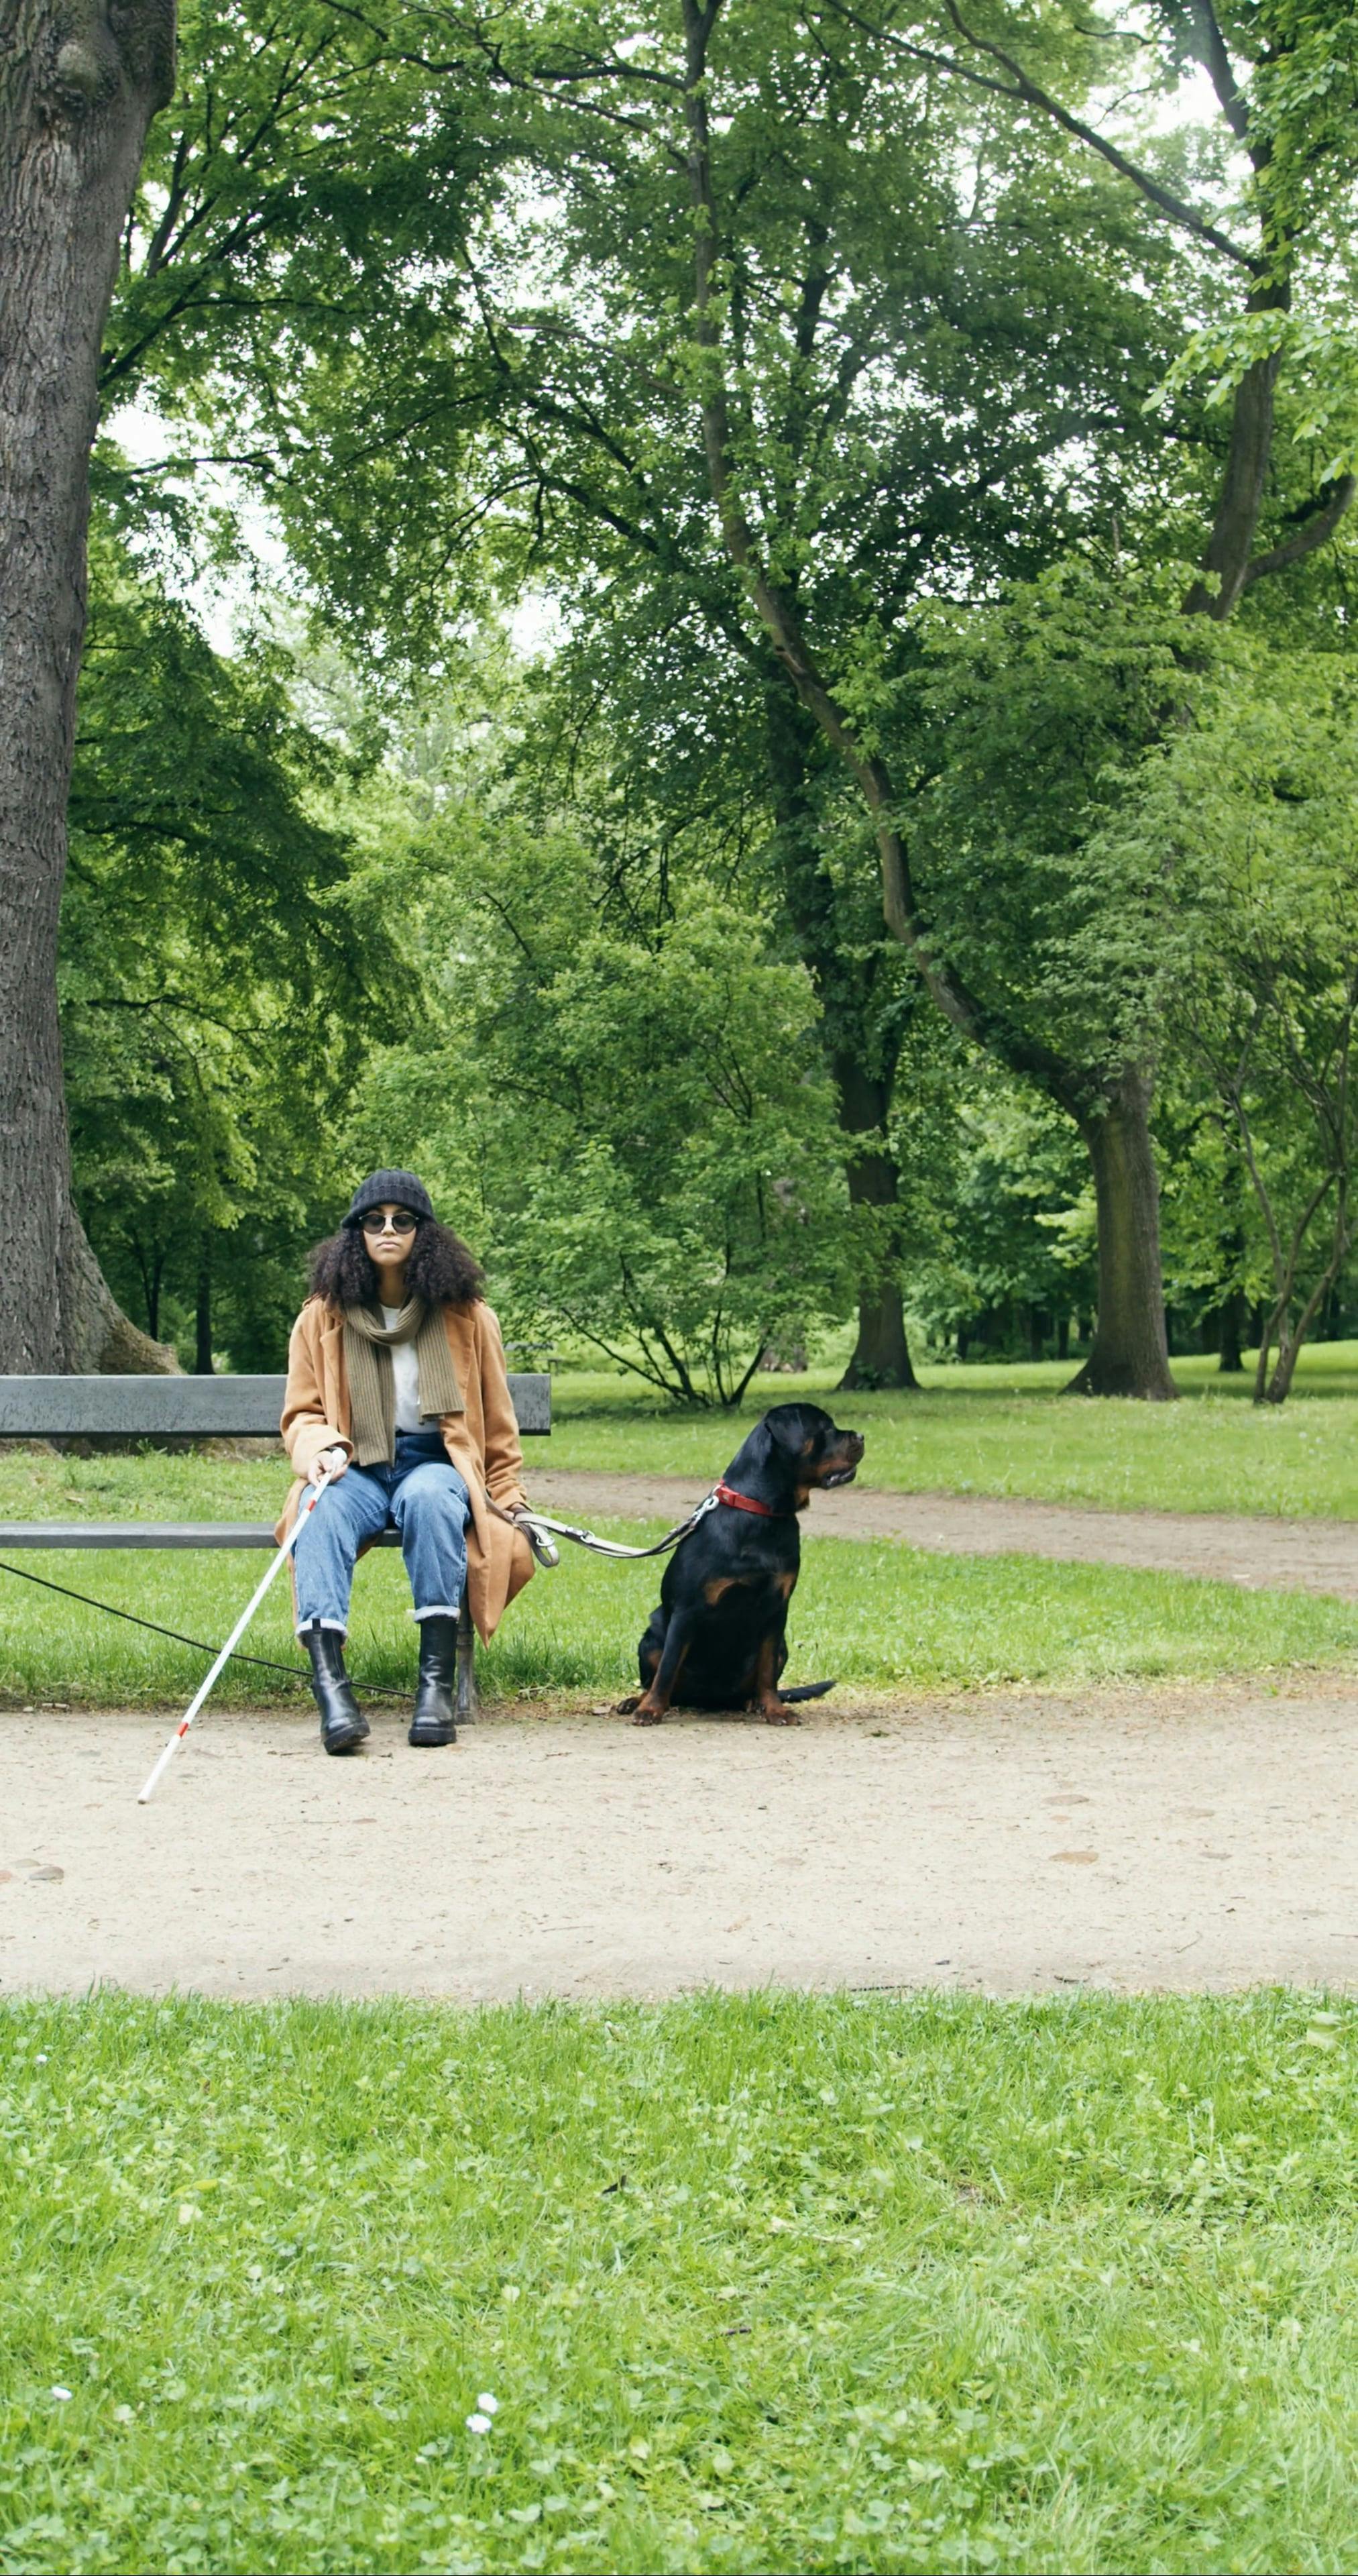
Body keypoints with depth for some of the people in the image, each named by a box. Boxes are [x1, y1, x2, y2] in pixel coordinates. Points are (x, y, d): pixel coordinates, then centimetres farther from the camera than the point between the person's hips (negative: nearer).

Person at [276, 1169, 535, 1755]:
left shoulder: (465, 1314, 7)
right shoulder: (322, 1317, 8)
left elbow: (497, 1427, 13)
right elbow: (302, 1415, 11)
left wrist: (507, 1509, 6)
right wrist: (320, 1447, -13)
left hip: (437, 1465, 0)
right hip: (356, 1470, 1)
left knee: (428, 1497, -38)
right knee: (321, 1510, -36)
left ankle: (437, 1680, -39)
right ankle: (328, 1681, -52)